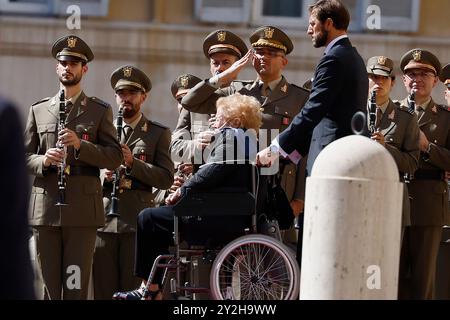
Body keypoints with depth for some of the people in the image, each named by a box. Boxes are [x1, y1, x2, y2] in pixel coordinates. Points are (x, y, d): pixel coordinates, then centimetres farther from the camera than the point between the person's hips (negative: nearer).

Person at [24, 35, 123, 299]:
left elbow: (116, 157, 2)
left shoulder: (100, 111, 9)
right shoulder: (39, 111, 16)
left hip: (82, 210, -2)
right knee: (49, 286, 2)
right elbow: (23, 156, 14)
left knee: (76, 287, -6)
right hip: (45, 209, 2)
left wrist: (81, 144, -13)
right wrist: (43, 160, -9)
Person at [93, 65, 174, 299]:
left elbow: (166, 178, -1)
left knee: (135, 289, -4)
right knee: (103, 289, -1)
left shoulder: (158, 133, 9)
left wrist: (133, 162, -14)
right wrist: (100, 177, -3)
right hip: (104, 220, 3)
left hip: (138, 221, -3)